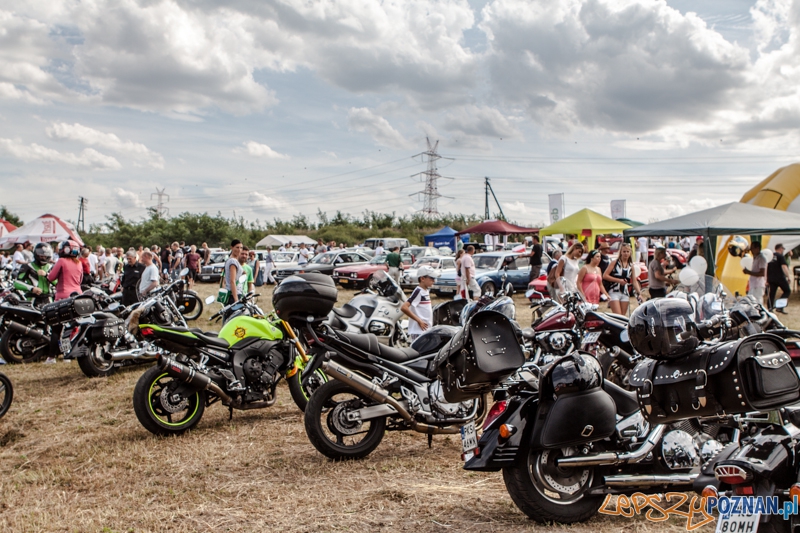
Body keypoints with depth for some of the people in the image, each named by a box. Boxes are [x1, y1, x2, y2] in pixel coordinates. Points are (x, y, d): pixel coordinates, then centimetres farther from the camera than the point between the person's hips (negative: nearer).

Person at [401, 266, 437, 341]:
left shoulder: (426, 290, 12)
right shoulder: (418, 291, -15)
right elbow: (404, 307, -25)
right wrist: (419, 320, -20)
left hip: (426, 329, 9)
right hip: (418, 330, -9)